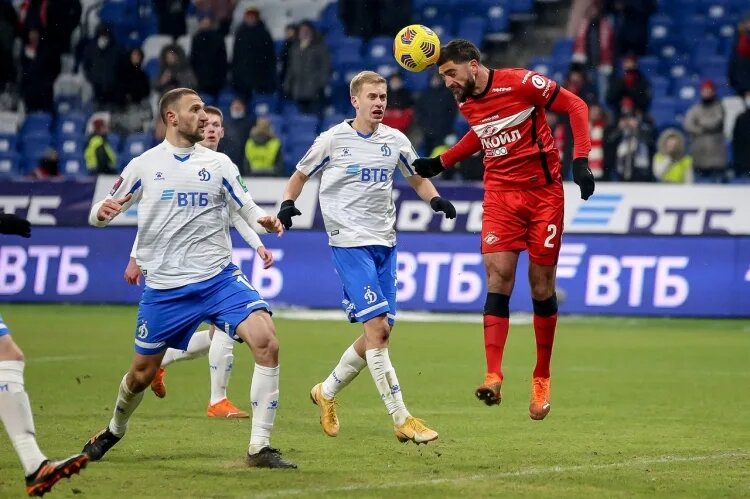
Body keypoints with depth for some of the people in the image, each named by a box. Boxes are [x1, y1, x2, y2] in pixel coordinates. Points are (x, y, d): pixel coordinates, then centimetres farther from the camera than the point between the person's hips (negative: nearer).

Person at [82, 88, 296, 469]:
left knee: (266, 343, -22)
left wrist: (264, 221, -16)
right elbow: (99, 215, 6)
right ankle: (114, 430, 44)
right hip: (164, 288, 0)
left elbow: (248, 210, 8)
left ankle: (259, 448, -17)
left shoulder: (218, 163, 6)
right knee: (142, 374, 10)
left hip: (219, 278, 0)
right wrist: (102, 212, -19)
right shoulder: (144, 165, 3)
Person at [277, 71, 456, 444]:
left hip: (384, 243, 6)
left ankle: (327, 392, 29)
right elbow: (300, 175, 9)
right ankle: (402, 421, -16)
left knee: (380, 332, 6)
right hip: (349, 242, -6)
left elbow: (417, 179, 21)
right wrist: (288, 204, -10)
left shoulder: (395, 140, 7)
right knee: (377, 327, -15)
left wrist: (436, 199, 1)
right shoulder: (333, 140, -3)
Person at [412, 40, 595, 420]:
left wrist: (580, 160, -15)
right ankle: (493, 377, -20)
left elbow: (575, 106, -8)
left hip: (543, 192, -4)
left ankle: (541, 379, 17)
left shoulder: (521, 83, -15)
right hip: (500, 195, 4)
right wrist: (439, 163, 19)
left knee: (542, 286, 2)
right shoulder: (465, 103, 4)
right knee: (497, 278, -12)